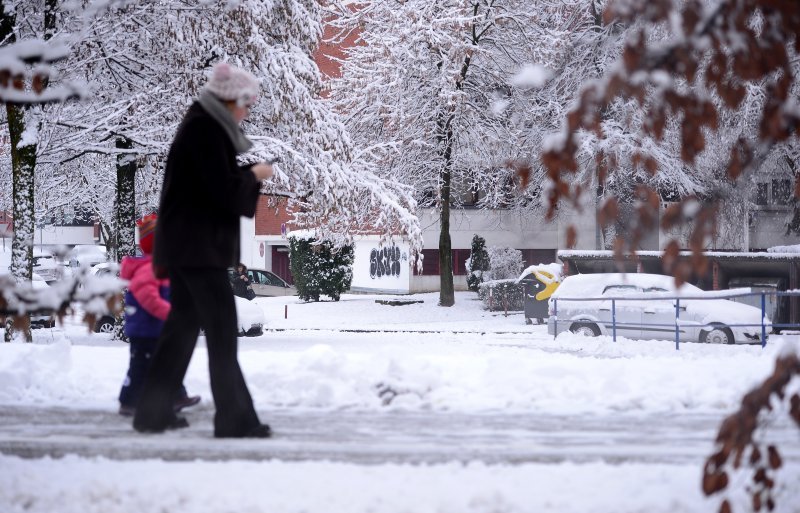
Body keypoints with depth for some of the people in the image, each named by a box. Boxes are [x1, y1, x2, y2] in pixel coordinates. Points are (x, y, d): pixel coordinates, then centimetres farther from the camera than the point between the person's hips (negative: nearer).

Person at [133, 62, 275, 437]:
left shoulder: (205, 124, 16)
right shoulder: (205, 129, -15)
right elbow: (225, 192, -19)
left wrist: (248, 175, 7)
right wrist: (255, 174, -4)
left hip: (185, 245, 10)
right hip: (200, 246, -10)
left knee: (183, 325, 14)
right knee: (222, 331, -7)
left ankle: (153, 412, 19)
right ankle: (235, 419, -5)